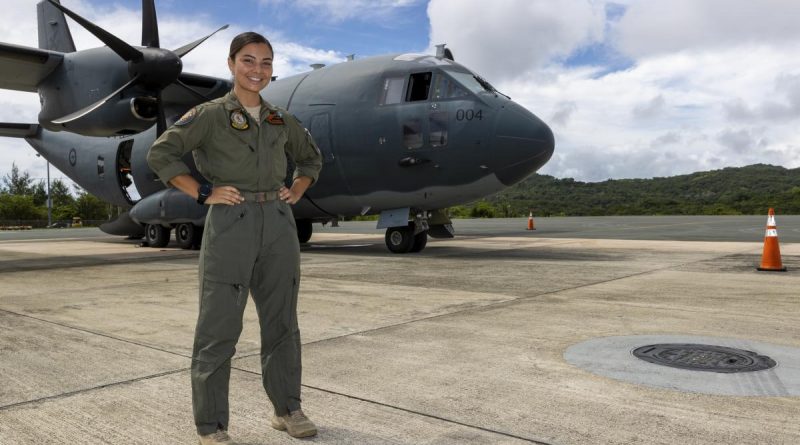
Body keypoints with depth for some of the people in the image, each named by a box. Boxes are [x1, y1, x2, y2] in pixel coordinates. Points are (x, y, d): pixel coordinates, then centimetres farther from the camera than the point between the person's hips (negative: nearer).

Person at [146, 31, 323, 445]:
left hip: (278, 225, 5)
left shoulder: (281, 119, 14)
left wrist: (295, 193, 12)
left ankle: (287, 409, 26)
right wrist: (204, 194, -10)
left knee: (282, 321, 11)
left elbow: (311, 157, 28)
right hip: (230, 224, -5)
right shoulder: (209, 114, 0)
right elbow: (160, 154, -4)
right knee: (219, 327, -1)